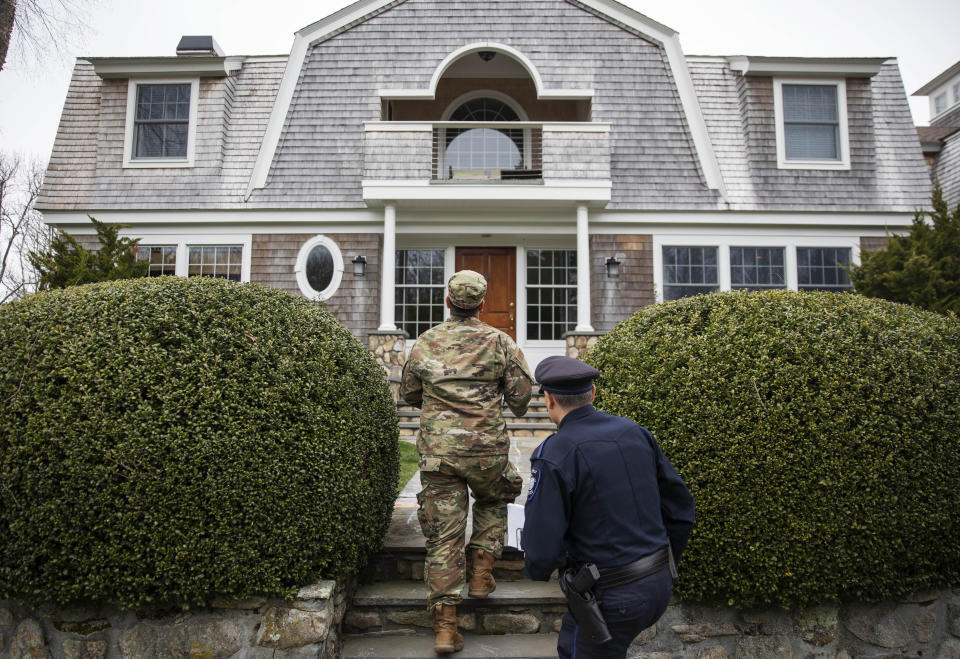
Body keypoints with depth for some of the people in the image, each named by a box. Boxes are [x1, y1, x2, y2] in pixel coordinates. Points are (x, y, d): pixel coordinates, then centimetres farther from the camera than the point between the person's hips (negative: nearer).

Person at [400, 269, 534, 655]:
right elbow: (522, 391, -2)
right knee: (493, 502, 30)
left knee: (443, 535, 4)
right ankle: (481, 574, 19)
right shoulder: (498, 342, -2)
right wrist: (516, 407, 21)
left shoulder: (424, 344, 5)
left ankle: (445, 629, 5)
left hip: (437, 450, 1)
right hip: (485, 448, -1)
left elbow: (409, 394, 16)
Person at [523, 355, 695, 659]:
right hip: (659, 587, 7)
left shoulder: (552, 456, -19)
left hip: (610, 597, -7)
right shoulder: (634, 432, 1)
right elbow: (680, 508, 8)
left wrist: (536, 569, 4)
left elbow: (542, 551, -20)